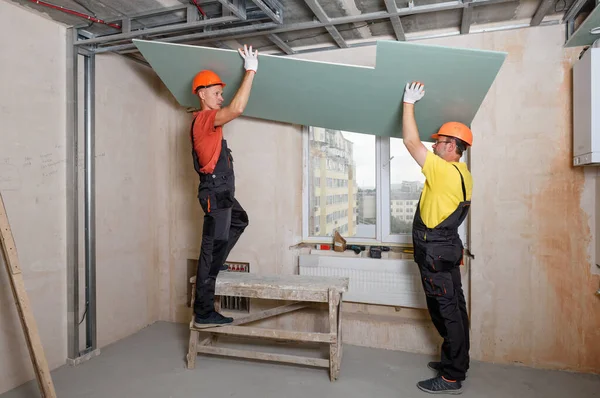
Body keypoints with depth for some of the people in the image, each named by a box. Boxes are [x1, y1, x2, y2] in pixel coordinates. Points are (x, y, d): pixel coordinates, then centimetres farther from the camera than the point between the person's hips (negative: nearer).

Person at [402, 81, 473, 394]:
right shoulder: (462, 173, 7)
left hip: (436, 253, -10)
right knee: (453, 309, 18)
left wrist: (409, 102, -12)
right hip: (447, 249, 10)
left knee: (446, 312, -1)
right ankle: (455, 362, 33)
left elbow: (411, 142, -20)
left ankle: (452, 378, 10)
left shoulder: (444, 171, -21)